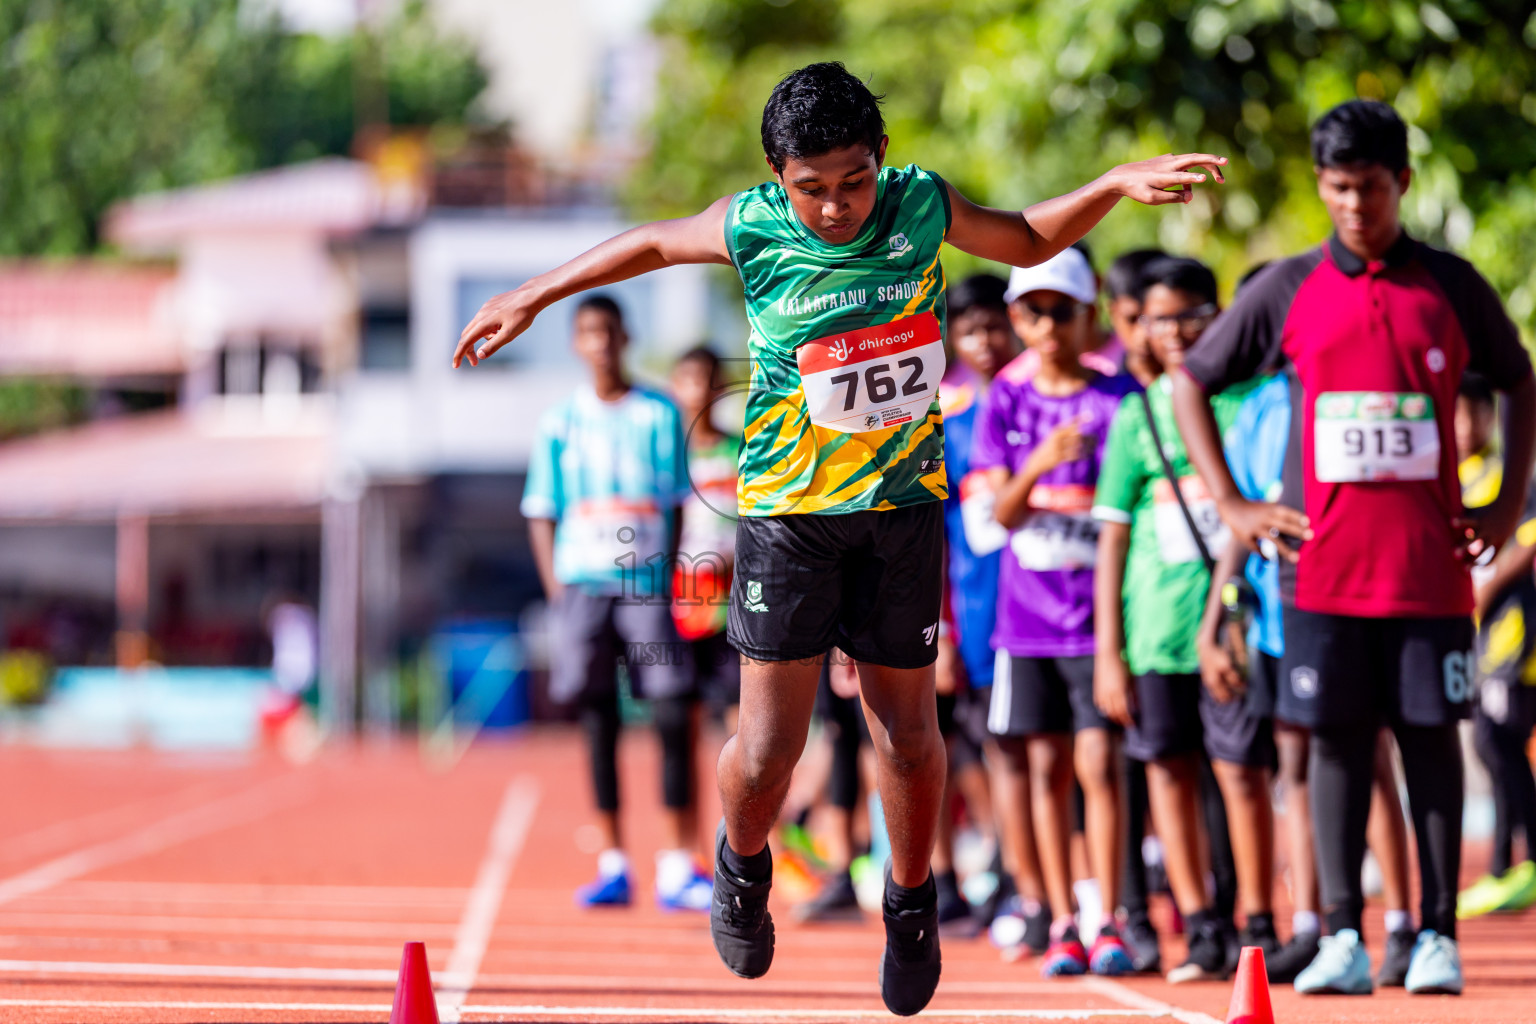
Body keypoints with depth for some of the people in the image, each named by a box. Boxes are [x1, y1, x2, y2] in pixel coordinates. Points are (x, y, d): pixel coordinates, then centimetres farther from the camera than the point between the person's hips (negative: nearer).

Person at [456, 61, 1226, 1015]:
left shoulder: (921, 205, -6)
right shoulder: (751, 228, -10)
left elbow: (1029, 240, 14)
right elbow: (654, 243, 11)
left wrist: (1117, 184, 0)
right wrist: (533, 298, 17)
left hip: (904, 503, 1)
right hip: (788, 507, -1)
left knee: (907, 726, 6)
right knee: (770, 744, -6)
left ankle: (912, 901, 31)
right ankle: (744, 865, 27)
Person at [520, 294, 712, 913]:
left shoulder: (659, 415, 6)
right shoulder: (560, 422, 7)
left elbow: (675, 505, 8)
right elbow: (542, 512, 9)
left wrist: (667, 573, -1)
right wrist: (555, 586, 0)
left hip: (646, 583, -1)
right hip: (582, 581, 1)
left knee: (673, 712, -9)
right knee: (598, 721, 2)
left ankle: (677, 866, -5)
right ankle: (613, 865, 8)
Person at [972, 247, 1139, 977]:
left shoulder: (1118, 398, -1)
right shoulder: (1006, 401, 7)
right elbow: (1003, 511, 0)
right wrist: (1040, 463, -20)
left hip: (1100, 612, -3)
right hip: (1027, 613, 3)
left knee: (1098, 762, -8)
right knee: (1045, 766, 4)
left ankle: (1108, 924, -4)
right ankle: (1062, 924, 9)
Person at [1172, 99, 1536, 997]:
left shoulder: (1451, 286, 4)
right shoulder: (1289, 290, 5)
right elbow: (1191, 383, 12)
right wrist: (1231, 506, 5)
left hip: (1431, 564, 0)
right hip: (1324, 567, 0)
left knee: (1432, 737, 1)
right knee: (1339, 739, 0)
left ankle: (1438, 934, 4)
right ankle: (1344, 937, 2)